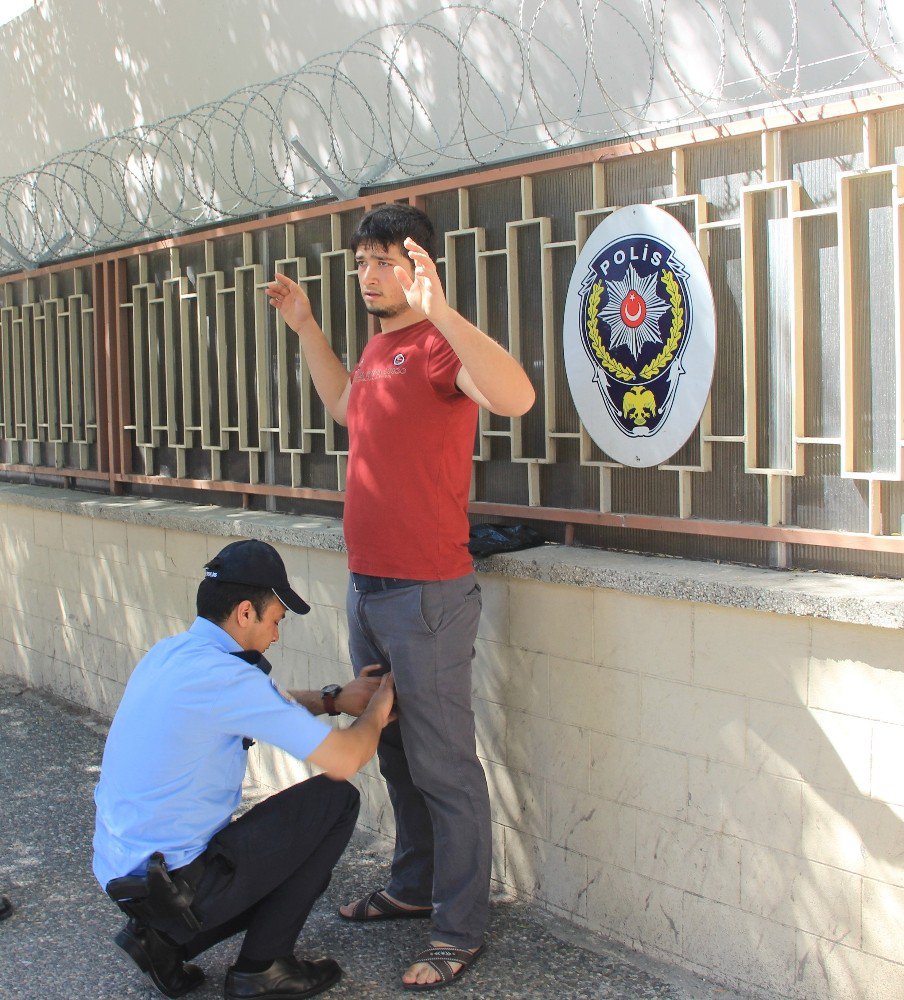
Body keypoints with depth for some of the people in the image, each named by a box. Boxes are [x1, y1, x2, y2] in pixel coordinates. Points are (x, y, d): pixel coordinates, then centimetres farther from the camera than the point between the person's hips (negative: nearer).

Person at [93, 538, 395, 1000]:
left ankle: (163, 939, 13)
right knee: (336, 800, -3)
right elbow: (344, 759, -22)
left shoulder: (169, 653, 6)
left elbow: (264, 704, 25)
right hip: (173, 879, -9)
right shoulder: (221, 676, -23)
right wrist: (376, 711, -2)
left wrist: (335, 698, 13)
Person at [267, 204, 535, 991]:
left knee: (443, 767, -1)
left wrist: (439, 310, -41)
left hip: (427, 596, -9)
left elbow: (516, 396, -36)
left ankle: (460, 929, 9)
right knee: (395, 754, 20)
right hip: (368, 588, 10)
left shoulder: (437, 346, -15)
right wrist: (307, 328, 29)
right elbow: (346, 408, 35)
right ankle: (415, 887, 36)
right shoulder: (378, 348, 13)